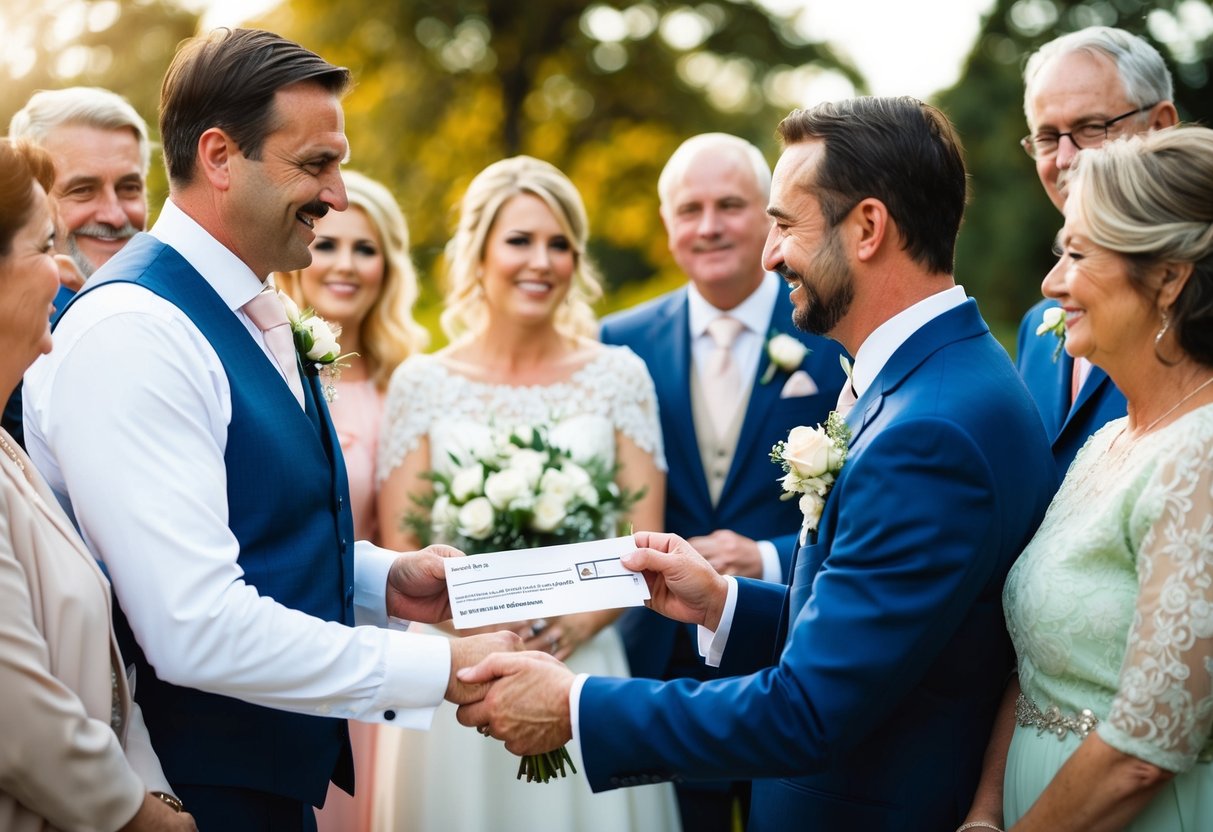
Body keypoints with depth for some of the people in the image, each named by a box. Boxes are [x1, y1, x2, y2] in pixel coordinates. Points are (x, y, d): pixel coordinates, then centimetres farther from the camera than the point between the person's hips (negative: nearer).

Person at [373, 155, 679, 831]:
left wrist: (580, 622, -16)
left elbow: (646, 542, 2)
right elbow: (398, 553, 1)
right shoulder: (422, 383, 2)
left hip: (583, 668, 1)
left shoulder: (619, 374, 3)